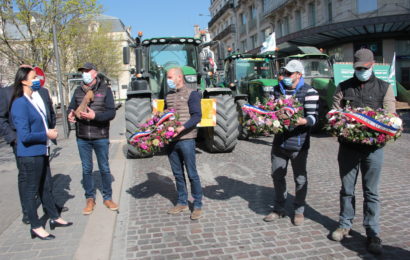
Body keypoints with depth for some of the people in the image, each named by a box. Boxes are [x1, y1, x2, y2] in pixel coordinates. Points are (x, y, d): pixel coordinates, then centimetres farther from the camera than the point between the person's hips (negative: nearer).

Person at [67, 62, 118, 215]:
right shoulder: (78, 91, 8)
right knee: (86, 169, 10)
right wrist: (71, 115, -15)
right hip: (82, 138, 3)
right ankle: (90, 199, 24)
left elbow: (112, 112, -9)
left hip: (101, 137, -3)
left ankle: (107, 198, 22)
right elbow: (71, 108, 9)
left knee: (104, 168, 8)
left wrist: (95, 115, -24)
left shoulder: (105, 90, -2)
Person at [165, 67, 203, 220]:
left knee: (192, 173, -1)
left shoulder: (191, 94, -4)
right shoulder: (168, 97, 16)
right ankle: (182, 203, 25)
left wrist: (183, 128, -24)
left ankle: (197, 205, 10)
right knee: (177, 173, 13)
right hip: (171, 140, 6)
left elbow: (197, 116, -12)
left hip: (186, 139, -6)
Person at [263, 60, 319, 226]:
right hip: (279, 141, 5)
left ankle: (299, 211, 24)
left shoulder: (309, 92, -7)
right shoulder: (277, 89, 11)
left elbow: (313, 117, -14)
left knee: (300, 178, 7)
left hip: (298, 143, -5)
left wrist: (302, 121, -34)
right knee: (277, 175, 13)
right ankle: (279, 209, 29)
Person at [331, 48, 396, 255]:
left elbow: (391, 116, 1)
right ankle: (345, 224, 27)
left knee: (371, 192, 5)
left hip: (373, 147, -1)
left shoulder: (384, 88, 7)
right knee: (347, 189, 12)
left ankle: (373, 233, 16)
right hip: (348, 146, 1)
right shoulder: (344, 87, 9)